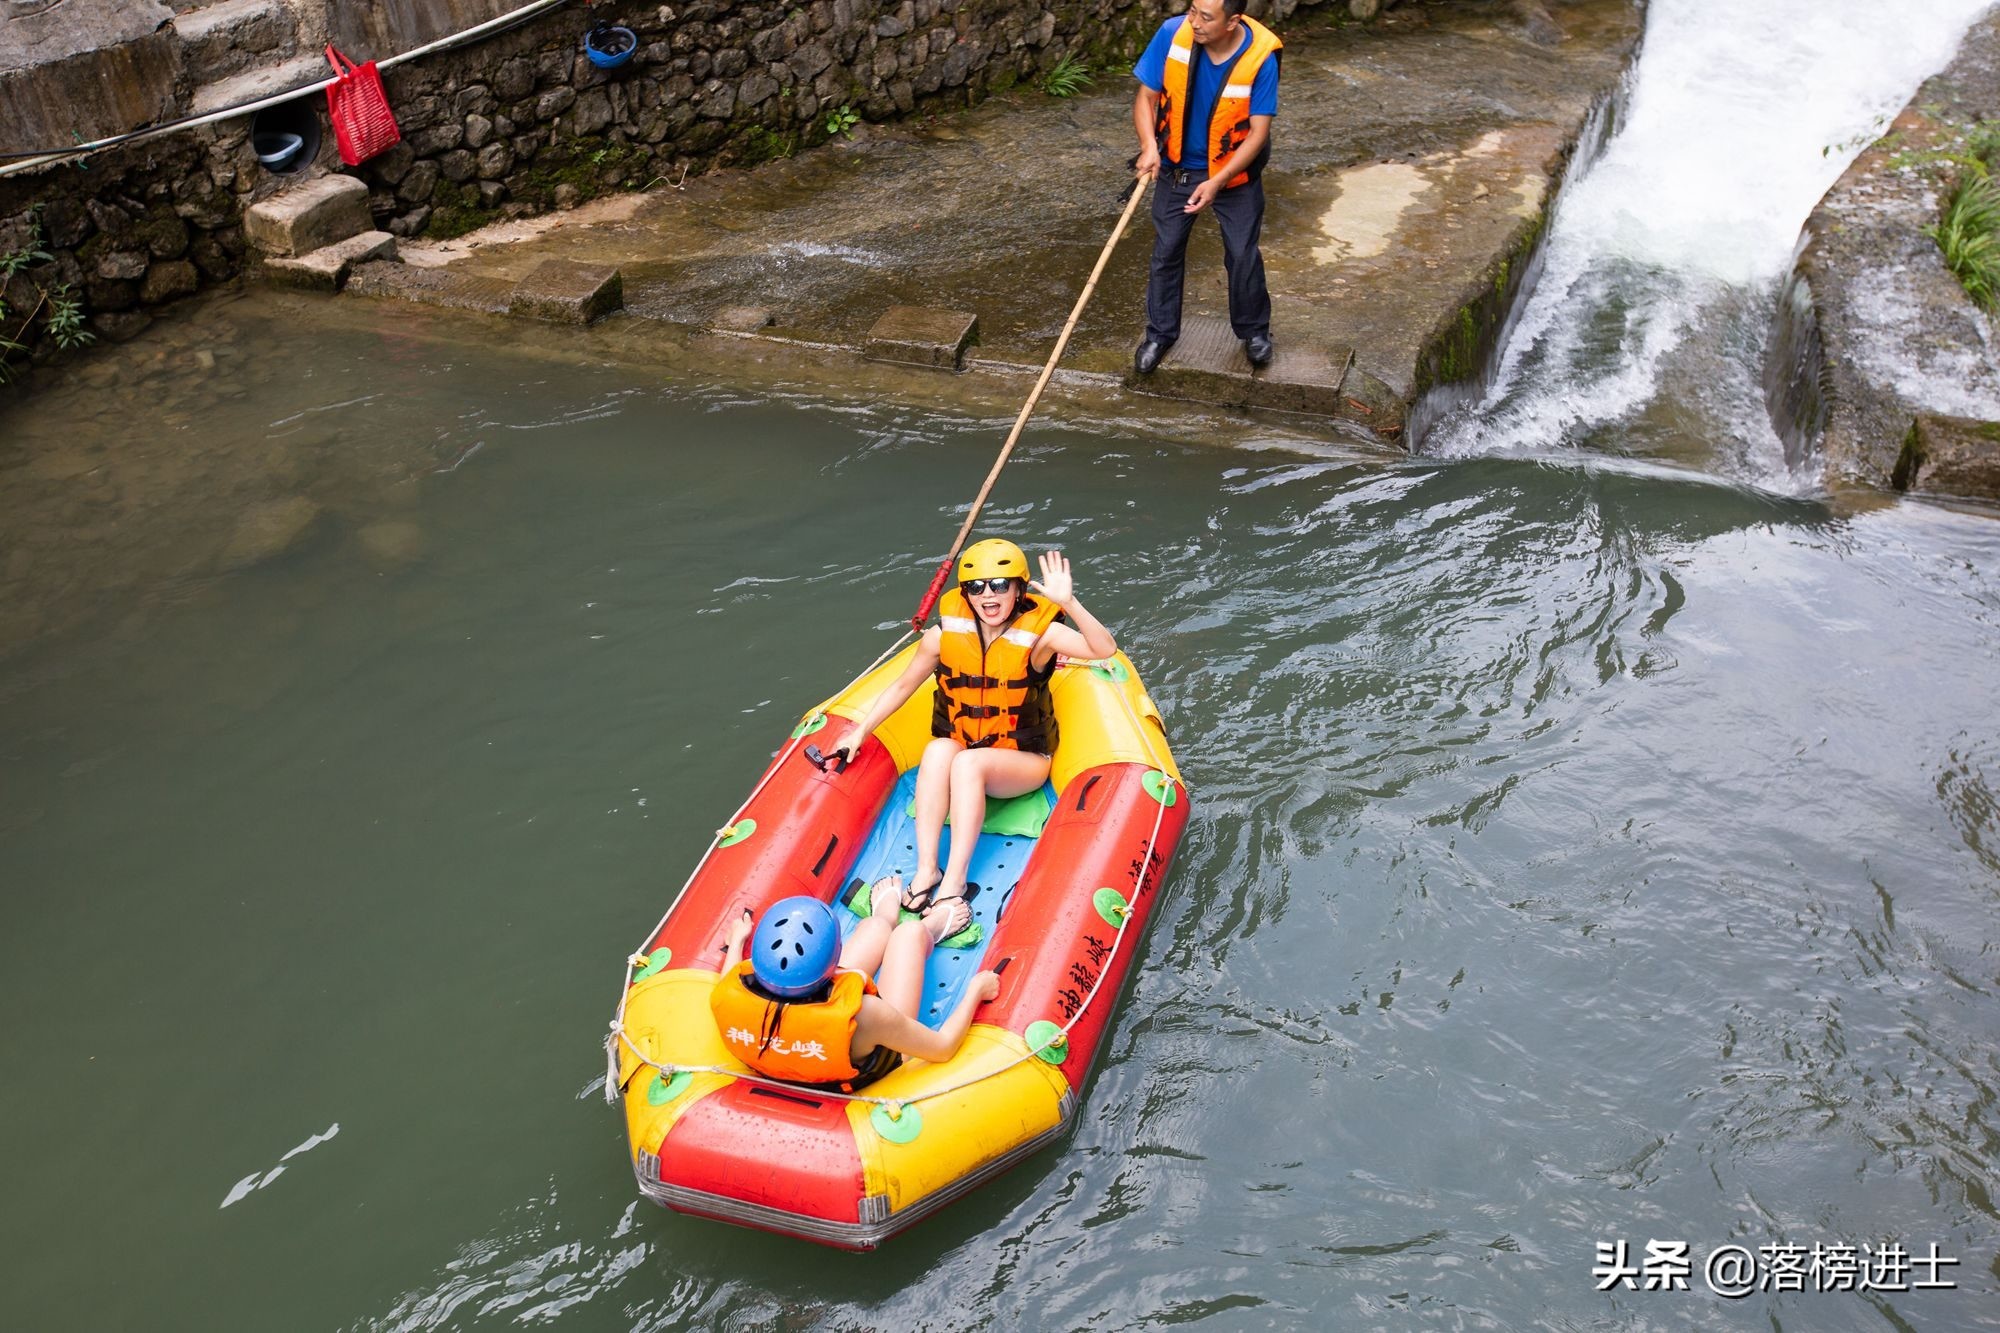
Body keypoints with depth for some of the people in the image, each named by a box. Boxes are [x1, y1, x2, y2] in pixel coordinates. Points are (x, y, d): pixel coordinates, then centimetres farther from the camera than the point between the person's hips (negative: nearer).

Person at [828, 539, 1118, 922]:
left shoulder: (1039, 633, -15)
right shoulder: (944, 635, -7)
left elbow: (1105, 649, -31)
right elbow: (903, 685, 7)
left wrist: (1068, 602, -44)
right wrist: (860, 732, 4)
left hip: (1022, 762, -3)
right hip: (957, 749, 3)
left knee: (967, 762, -34)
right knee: (938, 749, -32)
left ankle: (954, 880, -34)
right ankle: (926, 869, -33)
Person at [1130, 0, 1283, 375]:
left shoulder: (1260, 57, -25)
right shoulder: (1172, 34, -21)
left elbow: (1258, 131, -20)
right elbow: (1146, 97, -10)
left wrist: (1217, 182, -29)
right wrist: (1149, 147, -28)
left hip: (1234, 173, -2)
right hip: (1177, 168, 2)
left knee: (1243, 256, 5)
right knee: (1166, 252, 10)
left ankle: (1254, 330, 28)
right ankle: (1160, 332, 28)